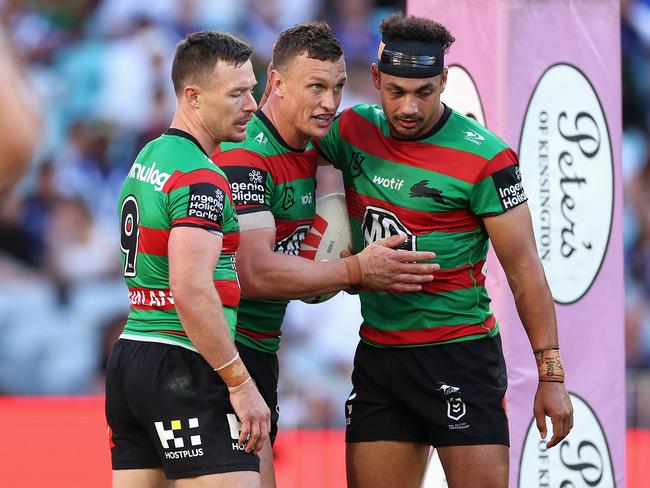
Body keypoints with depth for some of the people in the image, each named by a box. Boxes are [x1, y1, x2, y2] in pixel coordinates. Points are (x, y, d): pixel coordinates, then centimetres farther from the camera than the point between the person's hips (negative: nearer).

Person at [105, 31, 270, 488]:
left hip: (127, 361, 9)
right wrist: (241, 384, -18)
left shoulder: (148, 157, 15)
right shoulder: (201, 180, -14)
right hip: (182, 366, -9)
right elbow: (191, 292, -23)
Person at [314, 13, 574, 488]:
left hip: (460, 355, -5)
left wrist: (551, 372, -10)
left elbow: (524, 270, -8)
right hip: (377, 354, 5)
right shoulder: (354, 132, 3)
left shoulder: (484, 158, -11)